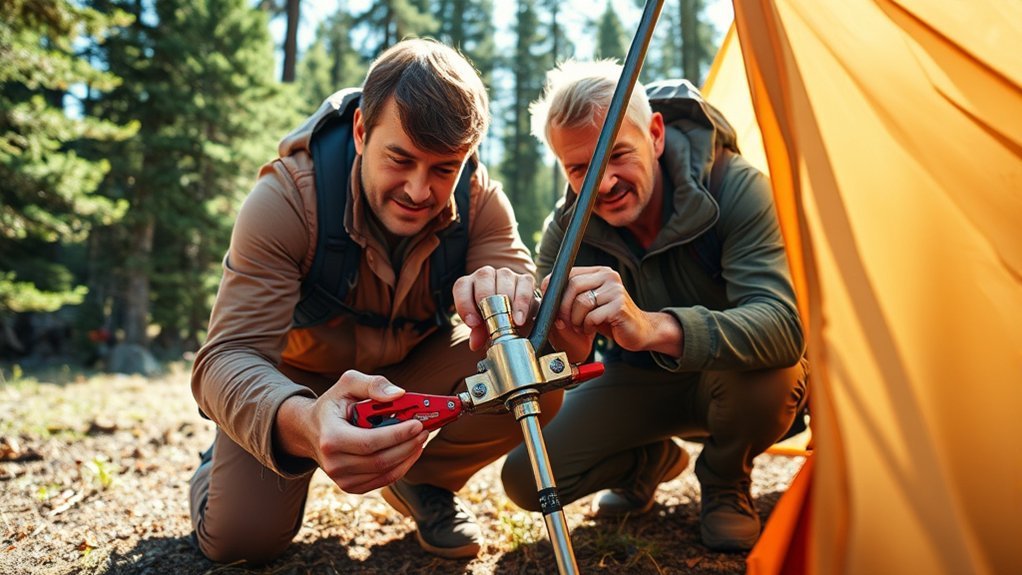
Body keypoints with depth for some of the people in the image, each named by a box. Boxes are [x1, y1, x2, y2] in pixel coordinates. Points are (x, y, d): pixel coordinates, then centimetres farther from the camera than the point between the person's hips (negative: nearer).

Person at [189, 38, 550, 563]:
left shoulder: (480, 202, -21)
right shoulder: (285, 199, -30)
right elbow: (229, 357, -37)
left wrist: (514, 301, -56)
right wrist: (304, 424, -61)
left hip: (416, 367, 2)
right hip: (299, 377, -1)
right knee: (240, 535, -16)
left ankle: (421, 480, 6)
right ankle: (223, 462, 22)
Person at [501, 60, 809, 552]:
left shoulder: (735, 188, -29)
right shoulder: (566, 230, -20)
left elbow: (782, 328, -43)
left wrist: (653, 328, -61)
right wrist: (562, 354, -51)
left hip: (729, 378, -2)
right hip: (639, 382, 3)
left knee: (768, 375, -39)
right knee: (527, 478, -13)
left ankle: (725, 483, -2)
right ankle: (654, 461, 18)